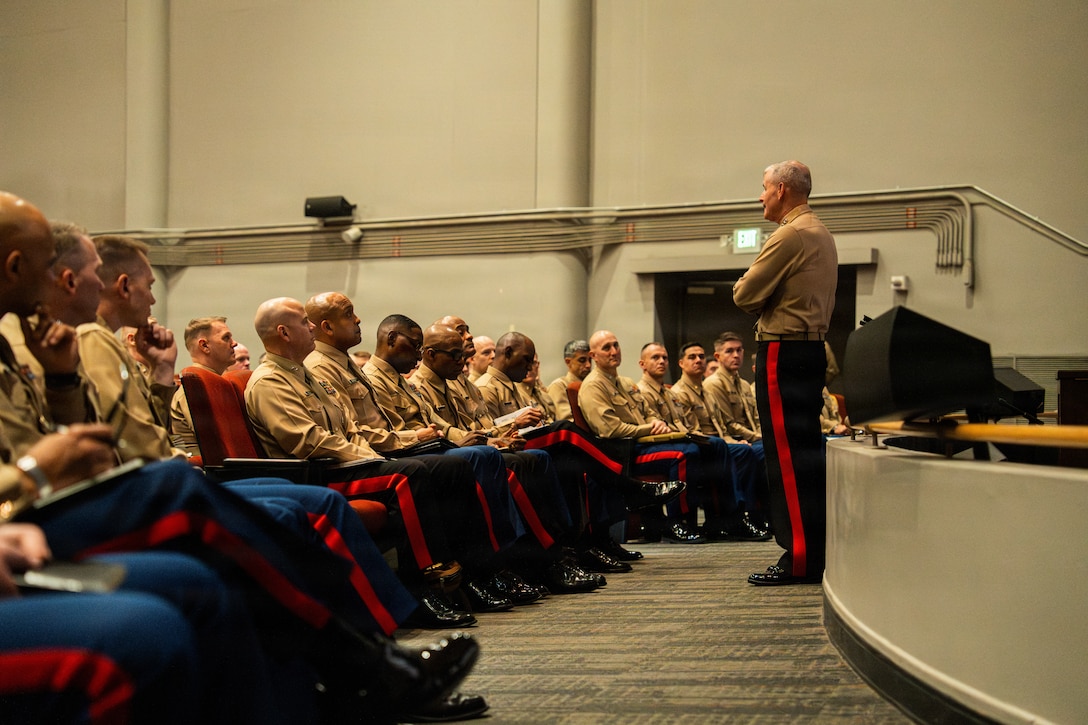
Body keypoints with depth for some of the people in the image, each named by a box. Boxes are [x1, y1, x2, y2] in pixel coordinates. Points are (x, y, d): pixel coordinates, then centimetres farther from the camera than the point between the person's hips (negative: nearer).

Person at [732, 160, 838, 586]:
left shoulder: (790, 236, -13)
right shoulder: (822, 235, 19)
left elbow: (745, 296, -13)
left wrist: (742, 285, 9)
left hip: (783, 351, -10)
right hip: (813, 346, 10)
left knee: (786, 455, -8)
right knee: (808, 451, 13)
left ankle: (799, 558, -6)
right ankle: (815, 551, 18)